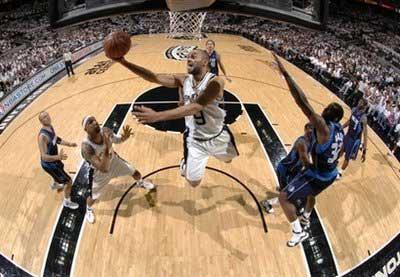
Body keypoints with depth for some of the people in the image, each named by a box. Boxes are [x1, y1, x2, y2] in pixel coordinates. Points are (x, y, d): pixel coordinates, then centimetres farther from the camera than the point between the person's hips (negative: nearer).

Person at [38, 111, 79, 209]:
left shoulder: (50, 127, -7)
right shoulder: (42, 136, -36)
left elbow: (56, 139, 12)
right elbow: (44, 156, -39)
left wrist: (69, 144, 0)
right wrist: (58, 157, -55)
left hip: (54, 159, 9)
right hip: (49, 164, -9)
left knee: (60, 169, 39)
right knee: (68, 181, -1)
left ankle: (54, 185, 70)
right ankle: (67, 202, 23)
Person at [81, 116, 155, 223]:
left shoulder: (105, 131, -26)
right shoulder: (86, 146, -42)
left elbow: (118, 140, -3)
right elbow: (104, 168, -45)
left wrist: (125, 137, -27)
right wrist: (107, 148, -56)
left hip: (113, 160, 4)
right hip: (99, 171, -4)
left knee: (135, 173, 15)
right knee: (93, 197, 11)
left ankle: (140, 183, 55)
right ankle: (89, 210, 50)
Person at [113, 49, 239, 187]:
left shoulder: (215, 82, -28)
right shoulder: (184, 80, -11)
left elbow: (196, 107, -42)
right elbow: (154, 77, -14)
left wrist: (157, 116, -50)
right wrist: (124, 62, -27)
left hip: (217, 136, -2)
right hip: (195, 139, 2)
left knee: (228, 159, 29)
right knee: (193, 182, 7)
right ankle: (185, 164, 41)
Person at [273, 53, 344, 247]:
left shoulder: (323, 127, -28)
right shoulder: (340, 129, -1)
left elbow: (303, 103, -40)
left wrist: (285, 73, -44)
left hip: (318, 176, -9)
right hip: (330, 174, 9)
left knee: (284, 197, -3)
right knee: (311, 193, 37)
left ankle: (298, 233, 6)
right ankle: (306, 215, 64)